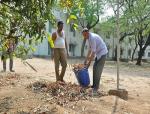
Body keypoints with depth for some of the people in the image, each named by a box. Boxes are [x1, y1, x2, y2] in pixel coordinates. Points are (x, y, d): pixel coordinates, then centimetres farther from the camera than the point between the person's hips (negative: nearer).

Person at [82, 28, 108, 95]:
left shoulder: (92, 38, -24)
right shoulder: (89, 38, 6)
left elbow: (93, 51, -25)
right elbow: (90, 49, 13)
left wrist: (89, 62, -21)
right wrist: (86, 59, 13)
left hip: (102, 53, -10)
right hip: (98, 54, 10)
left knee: (98, 70, -10)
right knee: (94, 68, 10)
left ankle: (96, 87, -5)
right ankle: (94, 85, 18)